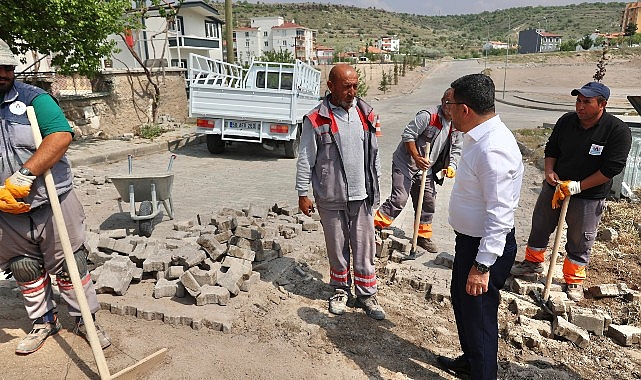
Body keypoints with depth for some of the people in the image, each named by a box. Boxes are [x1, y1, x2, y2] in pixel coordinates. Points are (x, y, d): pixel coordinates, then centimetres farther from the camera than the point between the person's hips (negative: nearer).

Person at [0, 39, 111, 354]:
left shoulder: (33, 98, -5)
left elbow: (61, 136, -21)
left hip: (53, 204, -3)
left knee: (69, 266, 5)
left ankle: (86, 319, 23)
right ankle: (44, 321, 36)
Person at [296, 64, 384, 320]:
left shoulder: (365, 114, 5)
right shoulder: (315, 120, -9)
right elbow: (305, 160, -5)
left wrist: (375, 186, 15)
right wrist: (303, 194, -4)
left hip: (361, 196, 3)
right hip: (330, 198, -3)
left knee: (365, 248, 9)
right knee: (337, 248, 12)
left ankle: (366, 295, 25)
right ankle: (341, 290, 33)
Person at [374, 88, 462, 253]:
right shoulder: (427, 116, -18)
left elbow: (456, 149, 11)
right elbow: (408, 135, -18)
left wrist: (451, 166, -7)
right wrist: (417, 158, -21)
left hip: (426, 169, 7)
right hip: (405, 163, -7)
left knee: (428, 202, 12)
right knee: (399, 199, -15)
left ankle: (423, 236, 28)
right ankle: (374, 227, -5)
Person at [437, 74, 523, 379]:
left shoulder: (492, 149, -28)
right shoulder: (479, 137, 4)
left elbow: (500, 213, -28)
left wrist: (482, 265, -26)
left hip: (486, 246, -11)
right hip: (469, 239, 11)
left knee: (478, 315, 7)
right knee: (461, 299, 25)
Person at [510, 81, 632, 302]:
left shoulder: (618, 131, -17)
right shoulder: (566, 121, -4)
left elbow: (612, 168, -18)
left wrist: (578, 186, -22)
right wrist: (549, 171, -10)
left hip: (588, 197, -4)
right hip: (554, 187, 4)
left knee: (580, 242, 9)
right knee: (540, 227, 16)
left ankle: (574, 281, 28)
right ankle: (533, 262, 38)